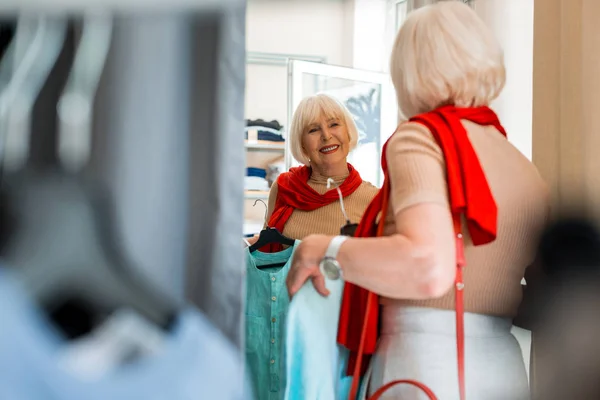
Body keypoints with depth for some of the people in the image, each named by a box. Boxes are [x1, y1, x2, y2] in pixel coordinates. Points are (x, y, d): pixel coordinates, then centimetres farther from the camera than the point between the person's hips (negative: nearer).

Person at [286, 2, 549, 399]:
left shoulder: (420, 137, -10)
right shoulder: (527, 168, 8)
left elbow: (430, 268, -27)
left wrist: (324, 249, -13)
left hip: (424, 368, -6)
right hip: (506, 368, 7)